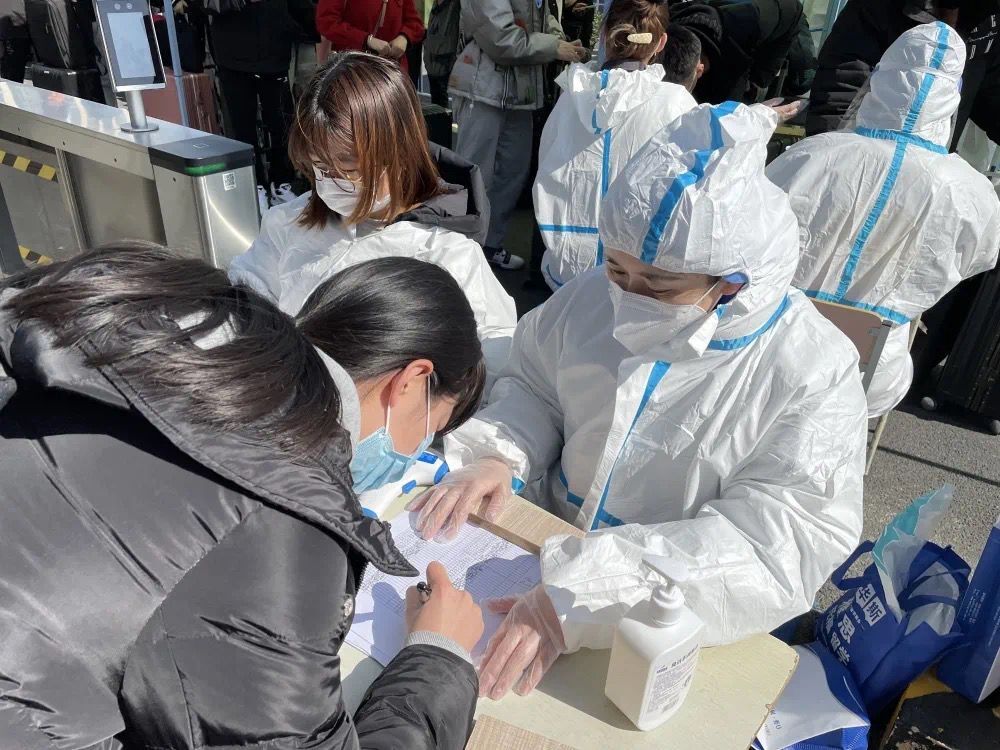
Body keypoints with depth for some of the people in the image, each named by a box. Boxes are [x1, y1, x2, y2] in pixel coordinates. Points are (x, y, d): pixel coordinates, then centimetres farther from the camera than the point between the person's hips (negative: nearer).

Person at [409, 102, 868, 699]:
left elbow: (783, 542, -26)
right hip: (547, 551, 4)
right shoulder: (593, 298, -4)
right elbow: (530, 386, 8)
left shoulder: (815, 376, -18)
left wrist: (580, 594, -35)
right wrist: (497, 455, -15)